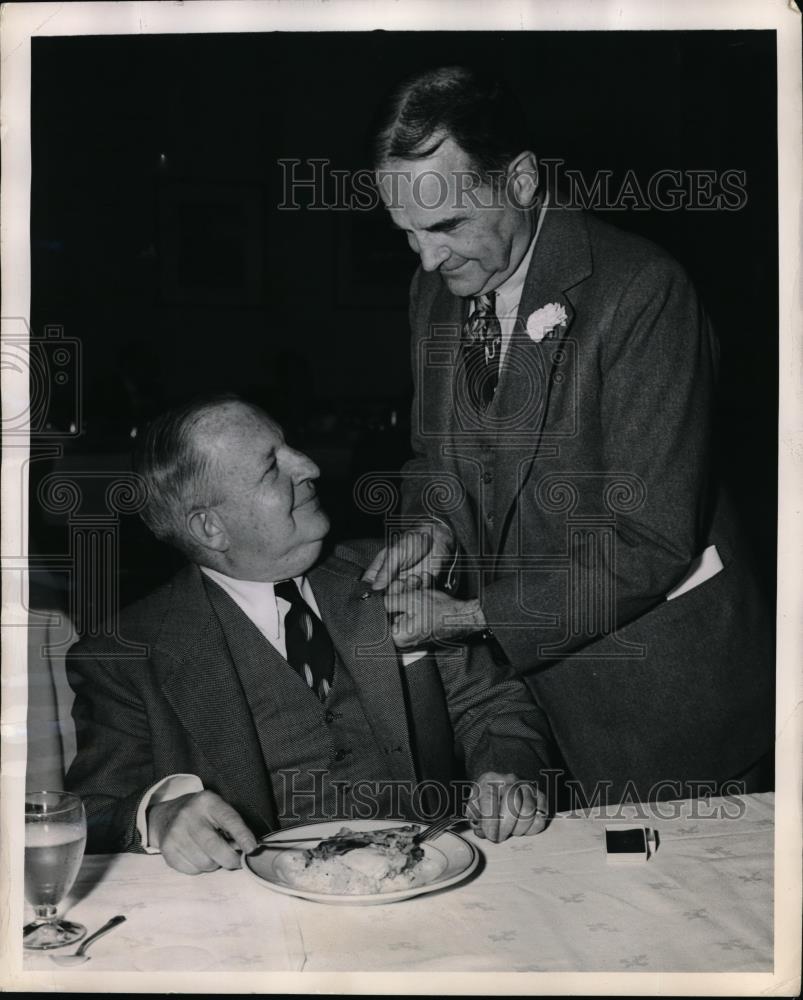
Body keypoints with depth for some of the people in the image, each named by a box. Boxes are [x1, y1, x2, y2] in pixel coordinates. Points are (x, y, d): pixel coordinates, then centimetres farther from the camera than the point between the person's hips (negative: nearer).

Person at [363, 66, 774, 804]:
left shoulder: (641, 290, -20)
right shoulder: (435, 290, 2)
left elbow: (649, 542, -22)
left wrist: (470, 616, -21)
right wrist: (436, 521, -8)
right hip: (526, 676, 5)